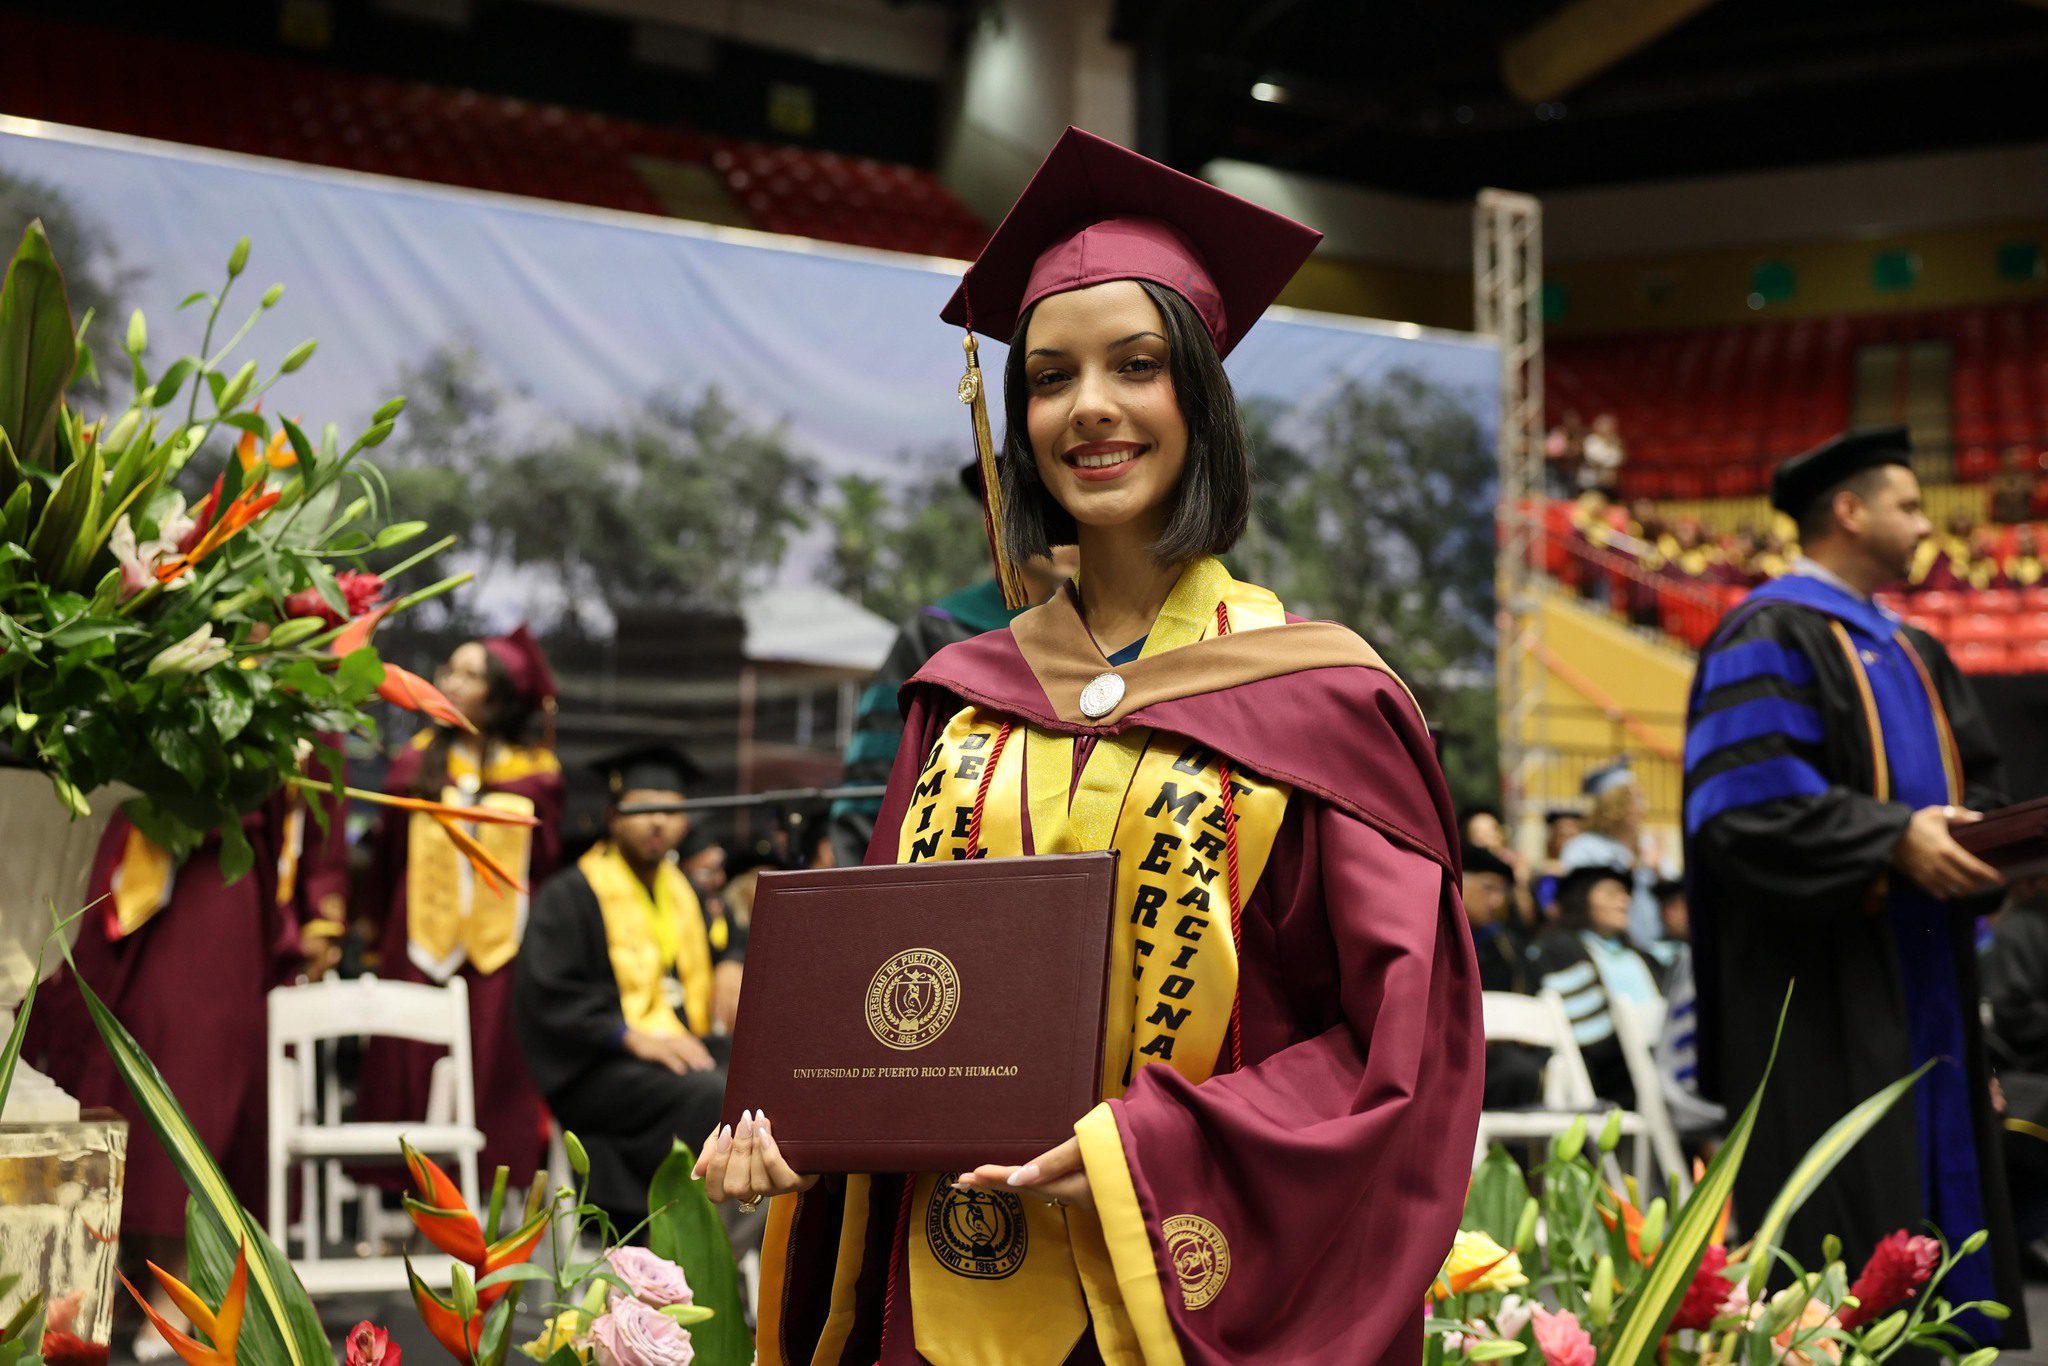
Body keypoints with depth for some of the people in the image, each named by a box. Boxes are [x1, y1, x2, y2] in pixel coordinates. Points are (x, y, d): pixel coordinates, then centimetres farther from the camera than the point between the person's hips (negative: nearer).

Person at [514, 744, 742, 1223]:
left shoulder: (683, 892, 20)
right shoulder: (568, 895, -2)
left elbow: (729, 937, 36)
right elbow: (547, 995, -12)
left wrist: (730, 965, 9)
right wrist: (633, 1037, -22)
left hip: (686, 1049, 7)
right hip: (602, 1068, -7)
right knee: (717, 1098, -35)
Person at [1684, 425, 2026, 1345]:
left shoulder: (1912, 654, 19)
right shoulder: (1768, 638, -9)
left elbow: (1972, 784, 20)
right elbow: (1746, 801, -19)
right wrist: (1895, 840, -25)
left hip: (1921, 978, 9)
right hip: (1824, 992, -9)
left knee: (1938, 1201, 9)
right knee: (1838, 1238, -9)